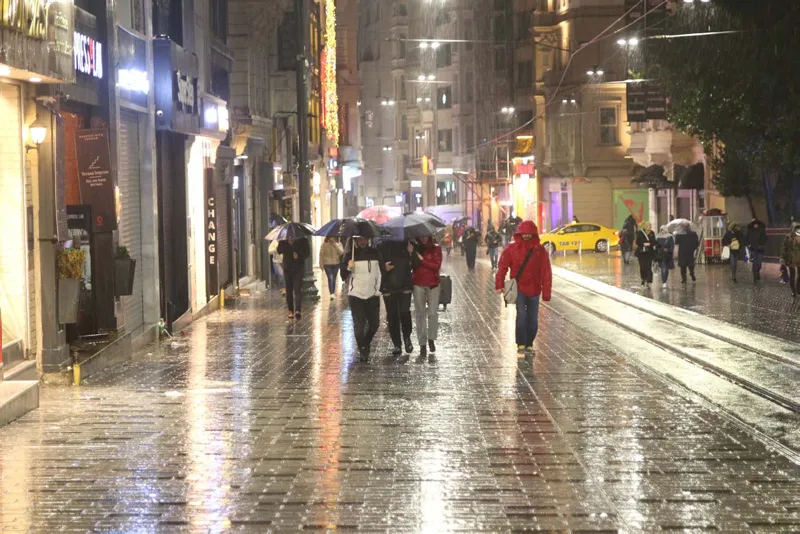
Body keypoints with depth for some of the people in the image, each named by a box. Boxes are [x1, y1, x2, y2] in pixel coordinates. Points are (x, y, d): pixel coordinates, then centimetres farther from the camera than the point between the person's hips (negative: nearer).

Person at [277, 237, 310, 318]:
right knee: (289, 290, 7)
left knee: (297, 290, -14)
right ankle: (290, 310, 16)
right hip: (287, 268, 3)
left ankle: (298, 310, -24)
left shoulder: (302, 240, -1)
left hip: (299, 268, -3)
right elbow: (279, 251, -4)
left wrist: (299, 255, -17)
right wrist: (288, 243, -18)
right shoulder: (283, 241, 4)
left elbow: (307, 253, 1)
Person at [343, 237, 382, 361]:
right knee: (359, 324, -7)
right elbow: (343, 274, -3)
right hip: (356, 294, -3)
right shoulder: (350, 254, -2)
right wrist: (348, 268, -24)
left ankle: (366, 342, 33)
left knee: (374, 323, 7)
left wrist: (378, 289, 6)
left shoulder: (375, 253, 5)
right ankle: (362, 349, 3)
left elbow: (380, 272, 14)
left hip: (372, 294, 3)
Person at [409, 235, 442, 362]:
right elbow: (411, 266, -3)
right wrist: (411, 254, -19)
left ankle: (431, 339, 16)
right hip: (418, 284, 1)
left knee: (433, 313, -5)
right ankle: (423, 345, 5)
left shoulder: (436, 249, 0)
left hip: (433, 284, -1)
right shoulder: (415, 248, 4)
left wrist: (421, 259, -13)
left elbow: (437, 266, -9)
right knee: (420, 314, 2)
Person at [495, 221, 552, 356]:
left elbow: (546, 272, -2)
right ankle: (521, 345, -8)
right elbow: (502, 267, -4)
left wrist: (546, 292, -6)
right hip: (518, 289, -2)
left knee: (533, 319, 7)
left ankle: (529, 345, 20)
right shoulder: (512, 248, -4)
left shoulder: (540, 250, -2)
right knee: (521, 316, -15)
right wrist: (499, 285, -12)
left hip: (534, 290, 2)